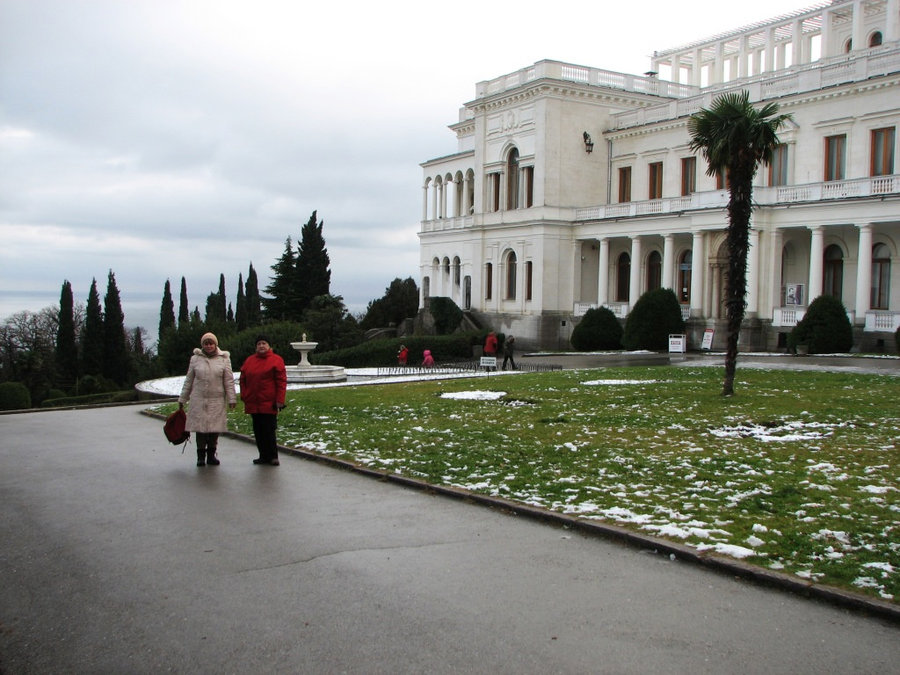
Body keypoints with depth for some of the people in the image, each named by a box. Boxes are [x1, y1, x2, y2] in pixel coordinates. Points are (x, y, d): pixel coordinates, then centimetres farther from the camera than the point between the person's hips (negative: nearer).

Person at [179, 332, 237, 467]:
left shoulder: (223, 359, 5)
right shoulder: (195, 359, 7)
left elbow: (229, 381, 3)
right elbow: (188, 381, 11)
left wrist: (231, 399, -3)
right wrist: (182, 399, 12)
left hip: (217, 400, 0)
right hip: (198, 399, 0)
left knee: (215, 428, 1)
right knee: (200, 427, -2)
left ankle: (211, 454, 15)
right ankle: (201, 456, 9)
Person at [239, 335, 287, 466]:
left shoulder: (276, 360, -2)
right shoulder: (249, 360, 13)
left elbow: (281, 382, -7)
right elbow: (243, 380, 16)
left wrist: (279, 401, -12)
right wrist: (244, 397, 6)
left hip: (269, 404, -5)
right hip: (253, 404, 5)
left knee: (269, 430, -5)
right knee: (258, 431, 9)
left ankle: (273, 456, 5)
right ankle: (264, 456, 18)